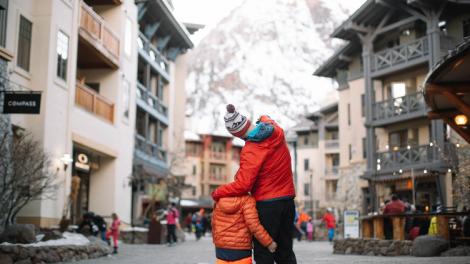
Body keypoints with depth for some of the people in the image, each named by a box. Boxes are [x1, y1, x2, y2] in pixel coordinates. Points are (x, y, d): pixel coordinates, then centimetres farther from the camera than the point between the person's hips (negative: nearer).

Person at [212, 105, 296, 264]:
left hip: (267, 203, -7)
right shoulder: (276, 131, -1)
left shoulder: (250, 151, -20)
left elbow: (243, 185, -21)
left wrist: (217, 193, -8)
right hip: (287, 198, 7)